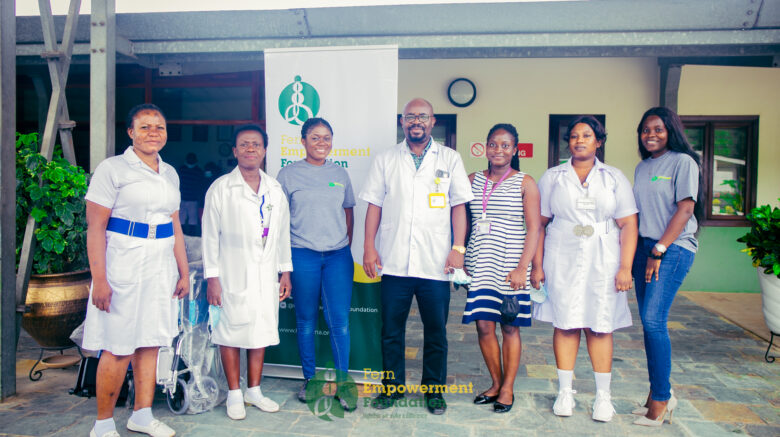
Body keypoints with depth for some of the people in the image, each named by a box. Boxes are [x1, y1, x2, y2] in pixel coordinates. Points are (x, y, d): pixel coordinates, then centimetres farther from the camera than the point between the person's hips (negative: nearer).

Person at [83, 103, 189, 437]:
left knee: (150, 343, 10)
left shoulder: (170, 174, 13)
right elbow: (95, 228, -9)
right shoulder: (112, 169, -4)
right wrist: (99, 279, -16)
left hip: (161, 267, 6)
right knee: (118, 349, -2)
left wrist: (184, 272, 15)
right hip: (123, 267, -5)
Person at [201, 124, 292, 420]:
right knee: (232, 331, 3)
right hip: (233, 275, -3)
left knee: (262, 331, 10)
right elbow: (210, 236, -3)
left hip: (266, 273, 4)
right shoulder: (220, 189, -2)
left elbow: (283, 233, 12)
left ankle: (254, 390, 25)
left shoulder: (274, 189, 9)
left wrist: (285, 271, 10)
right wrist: (212, 277, -7)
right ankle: (234, 395, 18)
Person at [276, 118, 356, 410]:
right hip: (303, 256, -2)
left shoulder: (340, 174, 11)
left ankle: (342, 384, 9)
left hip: (338, 256, 2)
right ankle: (309, 380, 22)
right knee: (306, 321, 7)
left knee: (340, 320, -2)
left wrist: (346, 246, 11)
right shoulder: (288, 174, 2)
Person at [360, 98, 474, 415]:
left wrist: (458, 248, -4)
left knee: (436, 331, 8)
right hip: (394, 262, 1)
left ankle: (434, 390, 25)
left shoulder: (450, 159, 7)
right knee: (391, 329, 9)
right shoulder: (385, 160, 9)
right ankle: (392, 386, 27)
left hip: (435, 264, -1)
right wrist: (369, 246, 0)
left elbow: (458, 206, 4)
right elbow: (374, 205, 8)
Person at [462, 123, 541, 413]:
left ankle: (507, 389, 17)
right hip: (479, 266, 3)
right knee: (484, 326, 4)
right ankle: (495, 383, 22)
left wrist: (522, 268, -13)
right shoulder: (473, 180, 10)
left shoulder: (525, 183, 0)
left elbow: (534, 228, -5)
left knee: (510, 327, 4)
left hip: (510, 267, -3)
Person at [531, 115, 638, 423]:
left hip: (602, 260, 0)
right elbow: (538, 224, 6)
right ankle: (565, 392, 13)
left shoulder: (614, 178, 8)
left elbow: (628, 225, 2)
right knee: (565, 323, 2)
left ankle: (603, 395, 14)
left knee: (600, 326, 2)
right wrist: (537, 265, 0)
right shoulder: (552, 177, 9)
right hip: (562, 260, 0)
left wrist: (625, 267, -6)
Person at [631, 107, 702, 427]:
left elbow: (685, 209, -11)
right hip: (643, 247, 7)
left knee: (653, 320, -13)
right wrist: (634, 252, 9)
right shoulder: (642, 167, 17)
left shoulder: (683, 162, -3)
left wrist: (659, 251, -14)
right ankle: (657, 393, 16)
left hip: (673, 248, -6)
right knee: (649, 322, 7)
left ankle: (662, 398, -2)